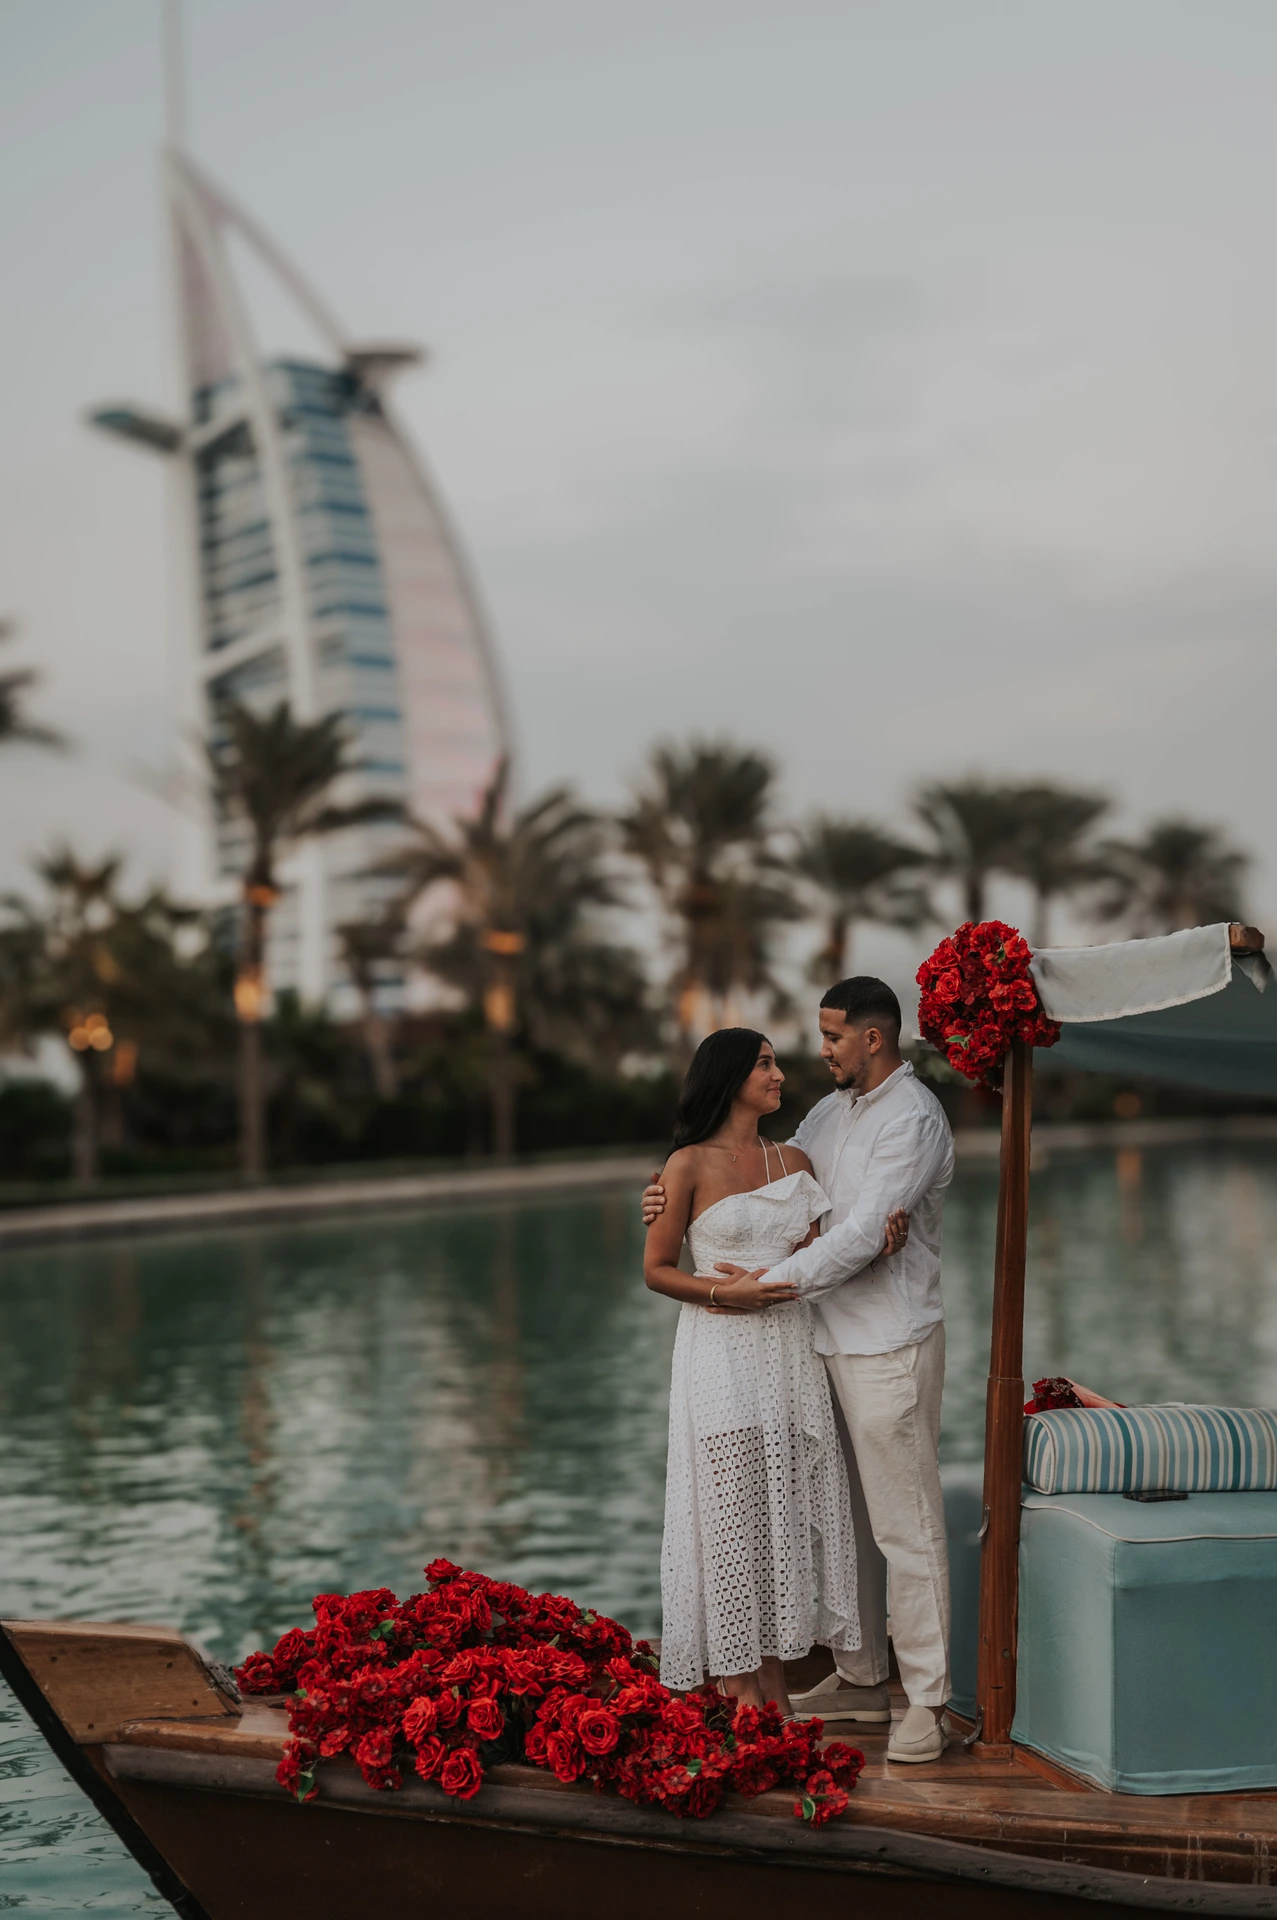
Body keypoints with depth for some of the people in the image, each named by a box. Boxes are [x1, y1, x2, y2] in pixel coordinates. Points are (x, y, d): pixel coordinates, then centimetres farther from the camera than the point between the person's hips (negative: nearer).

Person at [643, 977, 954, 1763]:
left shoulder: (913, 1118, -14)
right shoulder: (832, 1112, 14)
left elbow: (865, 1233, -20)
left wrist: (773, 1280, -17)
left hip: (891, 1346, -9)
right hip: (835, 1342, 9)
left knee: (905, 1524, -5)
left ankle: (927, 1701, 0)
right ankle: (861, 1677, 24)